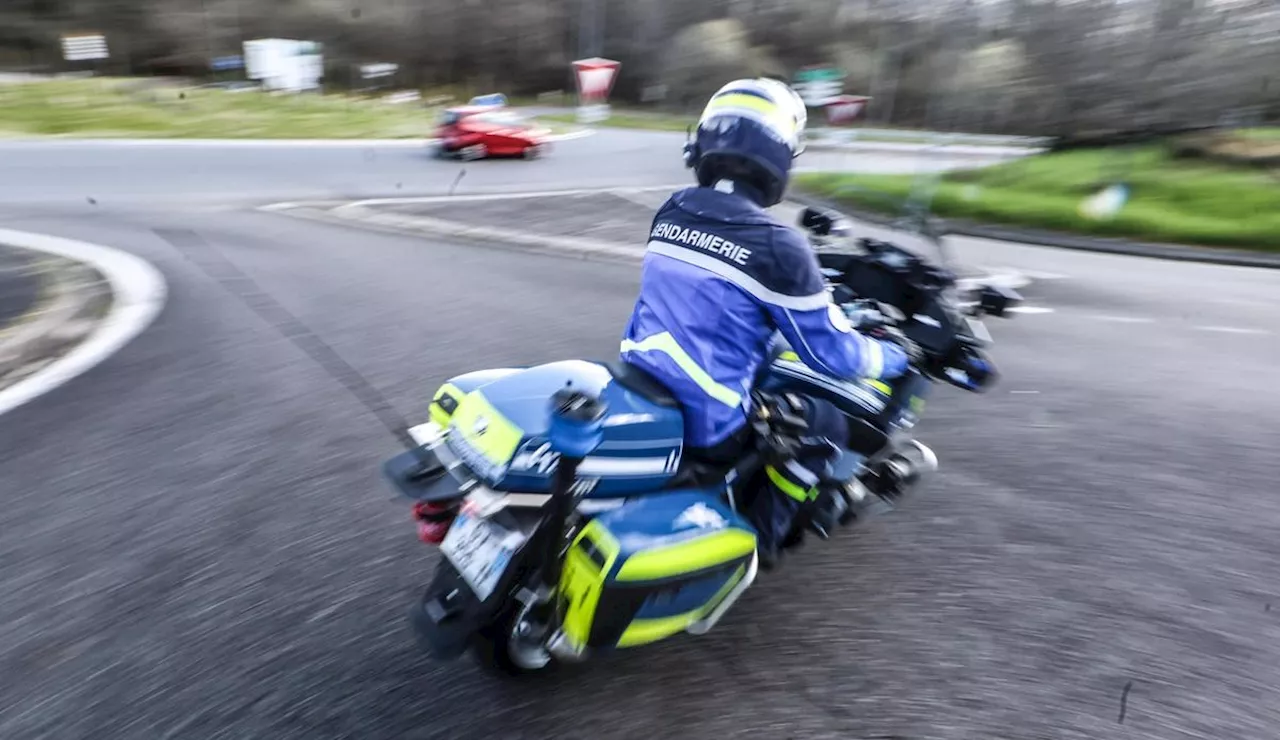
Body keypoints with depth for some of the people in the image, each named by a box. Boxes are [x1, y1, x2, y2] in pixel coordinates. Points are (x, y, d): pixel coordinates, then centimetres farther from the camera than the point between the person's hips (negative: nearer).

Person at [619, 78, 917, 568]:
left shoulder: (671, 212, 4)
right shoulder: (777, 246, -17)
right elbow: (831, 353, -9)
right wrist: (895, 356, 13)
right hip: (706, 423, -7)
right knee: (828, 422, 12)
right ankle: (761, 533, 15)